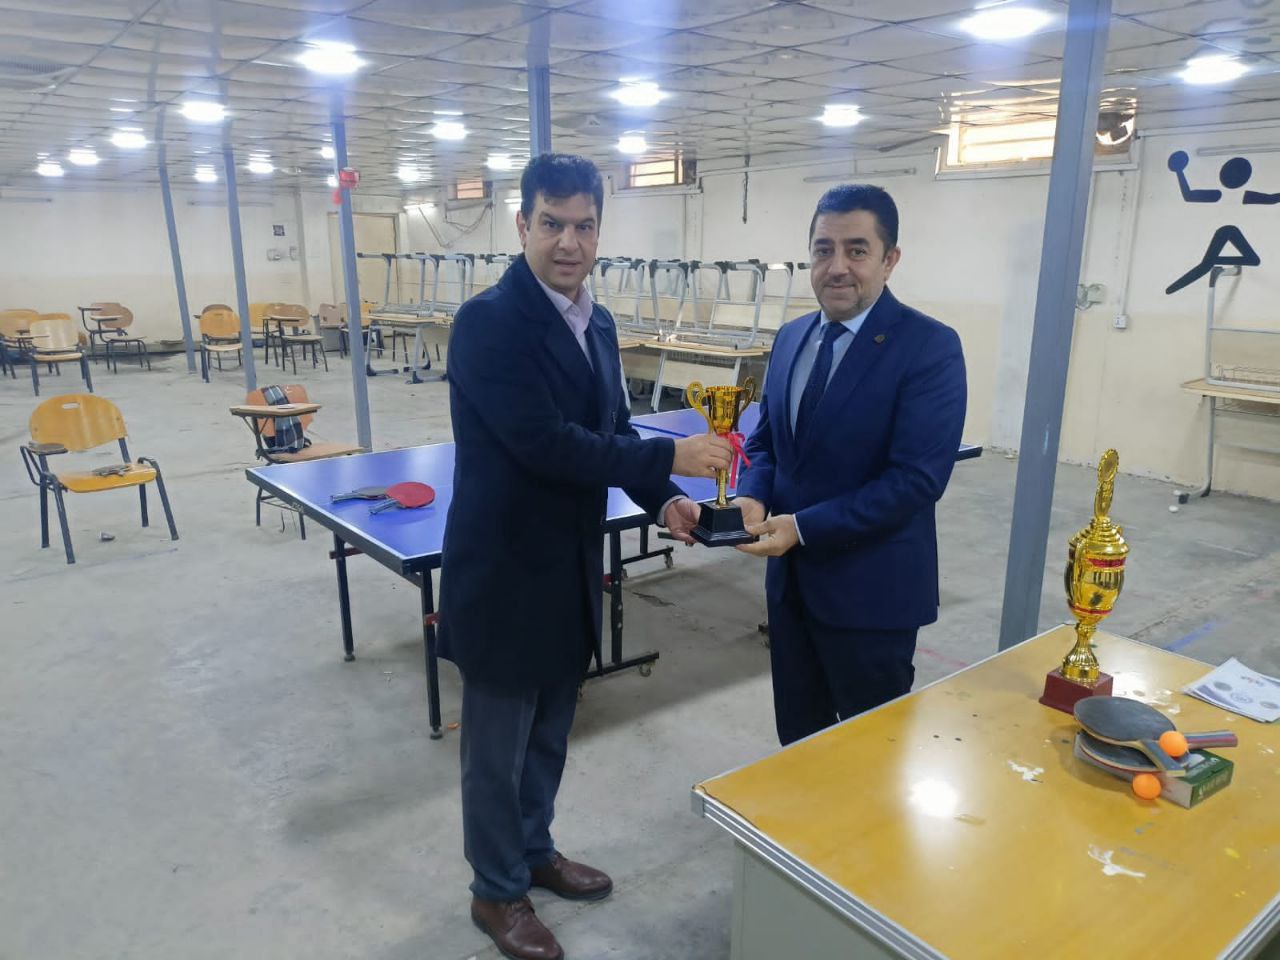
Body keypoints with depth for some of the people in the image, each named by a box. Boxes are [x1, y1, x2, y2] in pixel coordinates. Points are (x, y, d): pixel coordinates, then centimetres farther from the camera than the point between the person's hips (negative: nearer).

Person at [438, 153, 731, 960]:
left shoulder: (597, 322, 7)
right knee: (498, 748, 12)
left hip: (571, 567, 8)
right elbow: (545, 442, -26)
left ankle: (534, 852, 46)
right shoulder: (490, 320, -19)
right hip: (506, 574, -8)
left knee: (550, 734, 23)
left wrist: (661, 498, -4)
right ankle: (497, 892, 33)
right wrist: (670, 457, -22)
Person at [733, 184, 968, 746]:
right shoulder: (791, 337, 7)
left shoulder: (930, 347, -15)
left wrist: (804, 527, -22)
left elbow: (917, 479, -21)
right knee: (798, 740, 21)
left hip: (870, 592, -6)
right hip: (790, 580, 6)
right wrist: (753, 497, -8)